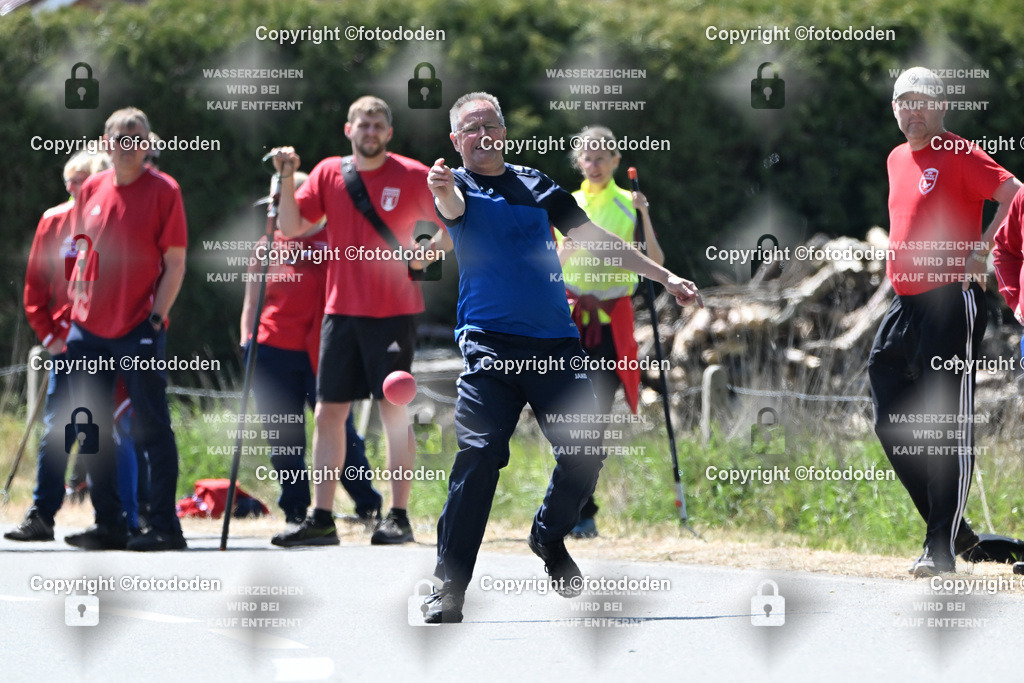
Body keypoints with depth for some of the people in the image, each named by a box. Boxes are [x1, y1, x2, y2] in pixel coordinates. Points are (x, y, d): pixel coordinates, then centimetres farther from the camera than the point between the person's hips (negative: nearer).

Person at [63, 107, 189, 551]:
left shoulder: (163, 190, -4)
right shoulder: (92, 190, 11)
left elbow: (175, 263, -5)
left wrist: (157, 315, -13)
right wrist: (79, 308, 10)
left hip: (139, 331, -6)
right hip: (90, 329, 6)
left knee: (151, 429, -5)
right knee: (92, 431, 7)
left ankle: (165, 527, -3)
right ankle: (109, 526, 15)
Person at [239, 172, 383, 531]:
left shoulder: (333, 242, 8)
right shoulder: (267, 246, 14)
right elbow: (251, 301, 17)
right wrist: (246, 339, 4)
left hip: (321, 352, -2)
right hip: (273, 351, 2)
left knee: (337, 428, -6)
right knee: (282, 436, 1)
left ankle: (368, 505, 7)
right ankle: (295, 511, 9)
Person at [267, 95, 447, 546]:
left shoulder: (412, 176, -3)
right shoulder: (328, 174, 7)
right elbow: (291, 228, 3)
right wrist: (287, 178, -8)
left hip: (394, 311, -4)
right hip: (342, 310, 4)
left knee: (394, 411, -5)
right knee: (329, 412, 3)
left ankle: (398, 517, 1)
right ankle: (320, 520, 7)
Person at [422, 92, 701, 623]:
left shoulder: (535, 185, 17)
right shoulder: (458, 187, 3)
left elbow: (591, 237, 20)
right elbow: (453, 207, -22)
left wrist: (663, 276, 17)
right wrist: (443, 191, -47)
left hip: (555, 341, 4)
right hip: (490, 341, -4)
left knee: (585, 454, -1)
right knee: (478, 457, -18)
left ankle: (549, 537, 29)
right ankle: (448, 589, -13)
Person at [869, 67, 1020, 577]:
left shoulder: (958, 155, -8)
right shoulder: (897, 160, 17)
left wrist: (981, 250, -20)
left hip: (951, 301, -9)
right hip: (904, 304, 9)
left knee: (948, 428, -8)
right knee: (891, 423, 7)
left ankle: (943, 546, -6)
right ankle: (951, 529, 17)